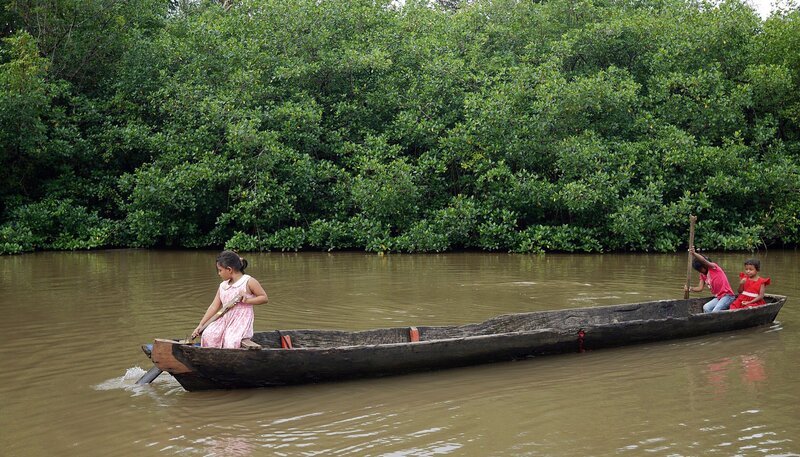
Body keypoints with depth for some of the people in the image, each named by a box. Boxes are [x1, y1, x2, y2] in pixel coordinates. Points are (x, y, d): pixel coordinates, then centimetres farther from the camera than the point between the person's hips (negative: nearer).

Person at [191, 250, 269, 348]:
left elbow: (264, 298, -2)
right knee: (208, 335, -21)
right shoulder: (222, 286, 15)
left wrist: (247, 301, -15)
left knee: (231, 342, -31)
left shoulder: (248, 281, -3)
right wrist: (201, 325, 11)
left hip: (242, 320, -6)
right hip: (225, 319, 6)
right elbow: (214, 306, 15)